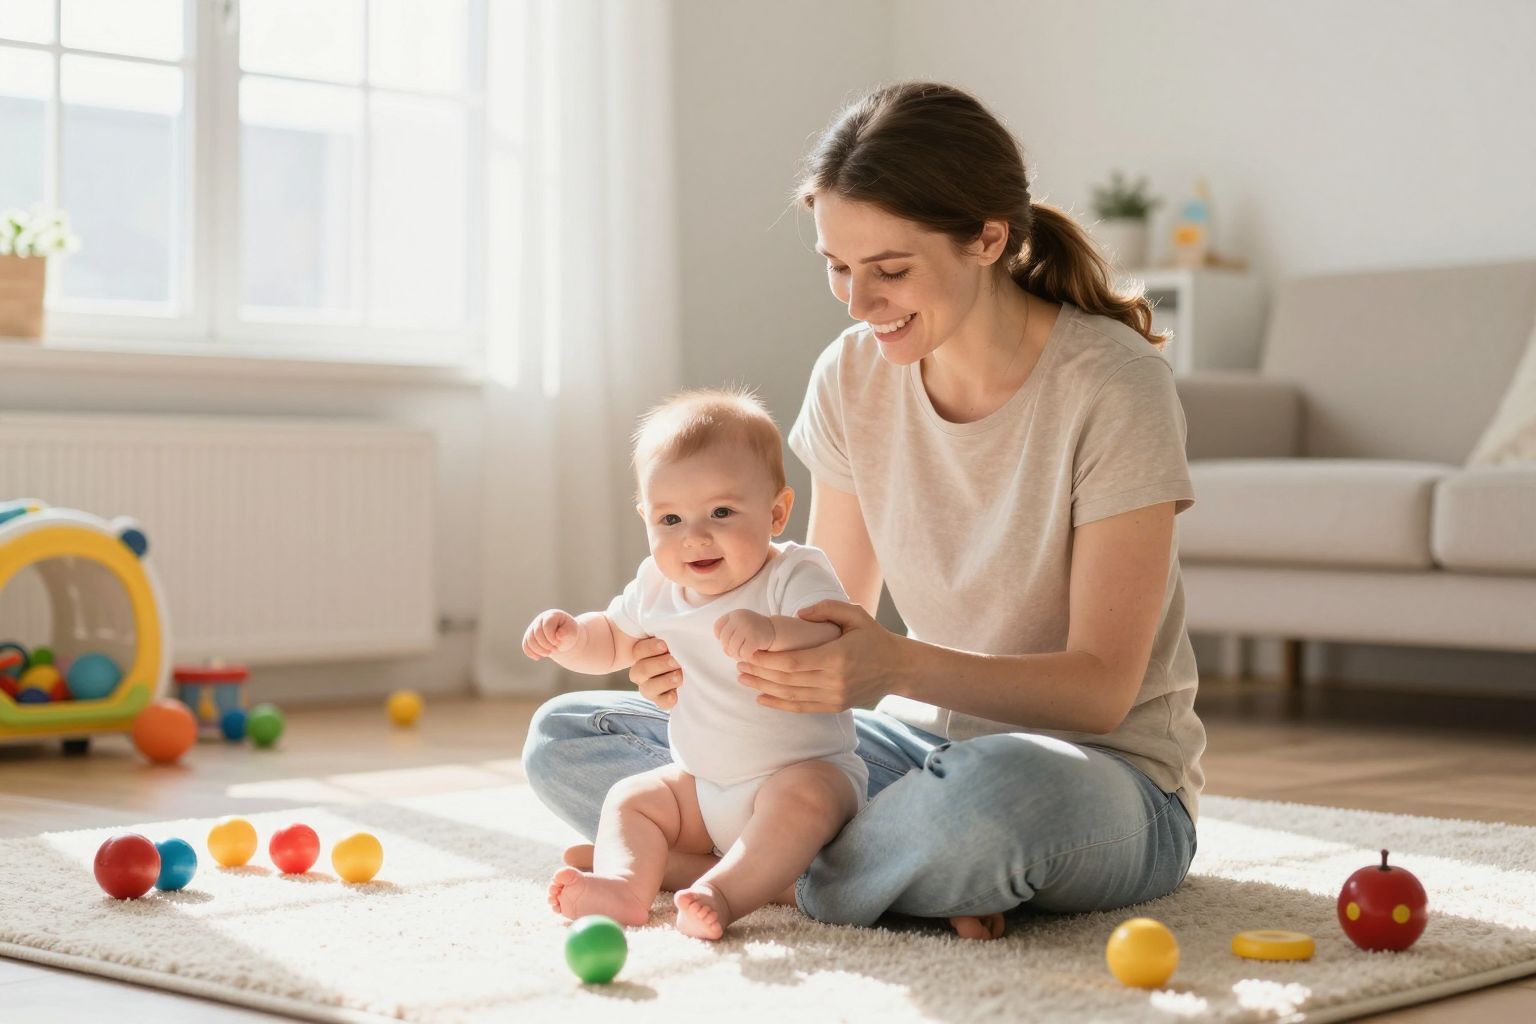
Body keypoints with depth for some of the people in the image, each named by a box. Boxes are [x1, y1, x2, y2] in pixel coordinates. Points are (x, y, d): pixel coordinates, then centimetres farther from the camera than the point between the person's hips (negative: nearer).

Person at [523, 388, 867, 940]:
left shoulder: (795, 575, -16)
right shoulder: (657, 589, 3)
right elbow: (612, 641, 22)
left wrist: (772, 632, -53)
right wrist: (568, 636, -1)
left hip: (809, 768, -7)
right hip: (702, 783, 7)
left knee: (802, 797, -35)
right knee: (629, 798, -2)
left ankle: (722, 892, -47)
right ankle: (625, 885, -26)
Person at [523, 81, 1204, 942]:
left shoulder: (1113, 387, -17)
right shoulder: (853, 377, -1)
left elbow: (1102, 687, -19)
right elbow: (832, 613, 4)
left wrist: (900, 667, -36)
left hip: (1107, 775, -6)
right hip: (926, 743, 6)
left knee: (994, 786, -44)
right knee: (564, 739, -5)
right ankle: (931, 877, -15)